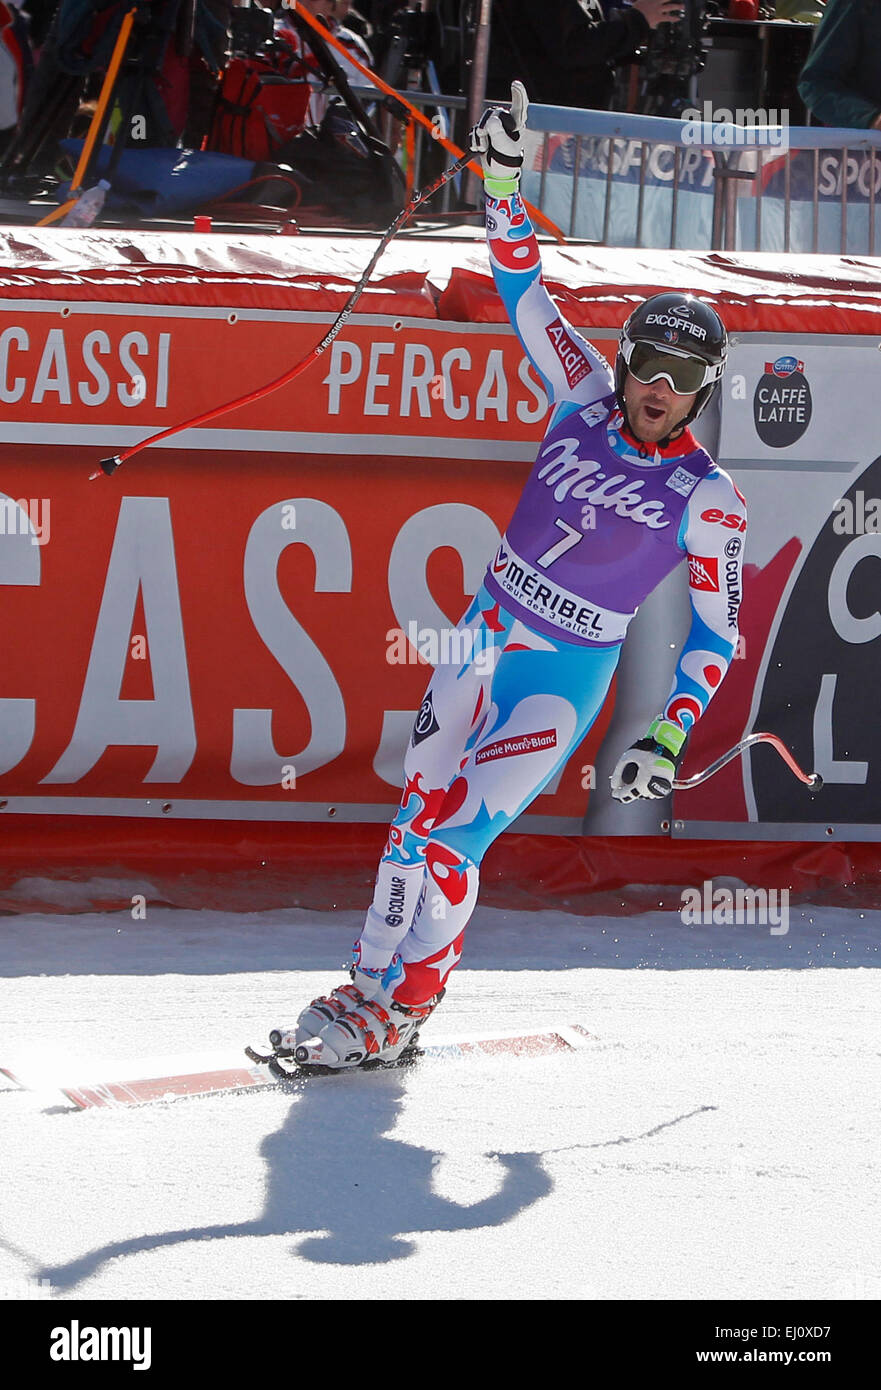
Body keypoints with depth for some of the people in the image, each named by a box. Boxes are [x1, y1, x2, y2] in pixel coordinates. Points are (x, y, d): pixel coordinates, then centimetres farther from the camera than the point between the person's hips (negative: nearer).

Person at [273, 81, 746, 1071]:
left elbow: (716, 632, -6)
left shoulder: (707, 503, -10)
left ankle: (400, 1011, 0)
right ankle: (370, 984, 19)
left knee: (453, 840, -11)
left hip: (567, 680, -4)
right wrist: (503, 180, -6)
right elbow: (525, 293, 3)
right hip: (486, 638, 4)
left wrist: (669, 737, -15)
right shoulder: (584, 397, 0)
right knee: (417, 815, 7)